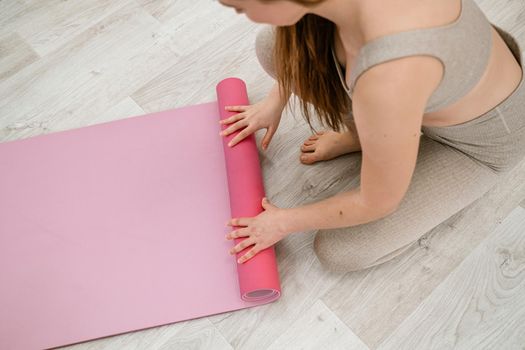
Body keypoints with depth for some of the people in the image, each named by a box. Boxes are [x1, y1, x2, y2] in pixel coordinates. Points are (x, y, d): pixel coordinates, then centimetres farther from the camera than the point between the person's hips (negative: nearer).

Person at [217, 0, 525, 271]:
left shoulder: (389, 78, -44)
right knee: (272, 47, -9)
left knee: (339, 251, -9)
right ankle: (364, 133, 9)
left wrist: (285, 222, -10)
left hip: (480, 141, -5)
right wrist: (275, 101, 9)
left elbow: (379, 203, -25)